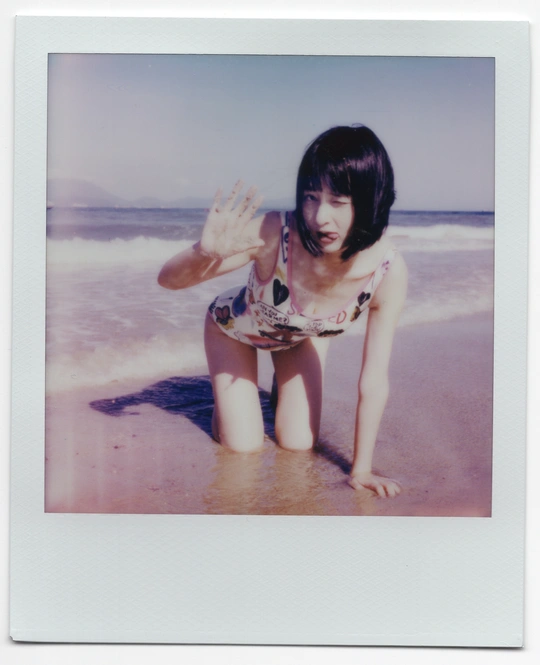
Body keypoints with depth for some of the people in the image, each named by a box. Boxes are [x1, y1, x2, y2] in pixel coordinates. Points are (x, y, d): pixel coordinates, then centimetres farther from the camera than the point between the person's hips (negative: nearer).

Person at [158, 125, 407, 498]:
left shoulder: (388, 272, -36)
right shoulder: (273, 235, -42)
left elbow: (374, 382, -26)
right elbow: (168, 280, -33)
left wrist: (361, 469, -21)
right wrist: (207, 252, -56)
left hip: (304, 336, 2)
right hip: (236, 326, -2)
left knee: (299, 444, 3)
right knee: (242, 445, -5)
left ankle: (283, 385, 35)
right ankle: (228, 391, 29)